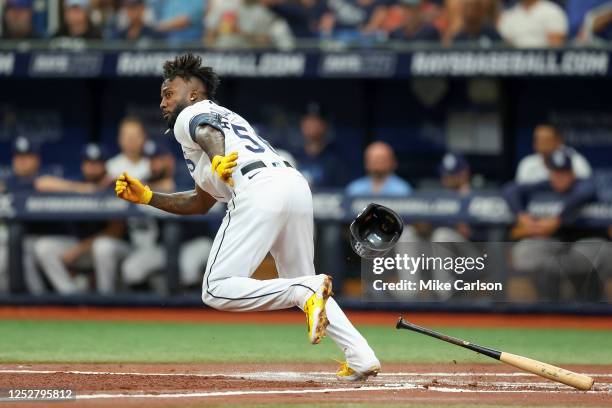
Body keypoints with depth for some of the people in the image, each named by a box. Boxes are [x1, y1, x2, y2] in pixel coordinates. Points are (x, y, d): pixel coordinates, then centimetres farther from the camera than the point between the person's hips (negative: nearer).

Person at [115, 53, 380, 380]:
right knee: (302, 288, 22)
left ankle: (306, 292, -25)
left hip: (258, 189, -8)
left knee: (217, 291, -8)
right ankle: (361, 357, 5)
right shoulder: (229, 117, 40)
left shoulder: (189, 117, 17)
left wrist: (218, 162, -29)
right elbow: (200, 203, 44)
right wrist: (146, 197, 39)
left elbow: (209, 132, -11)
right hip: (297, 184, 8)